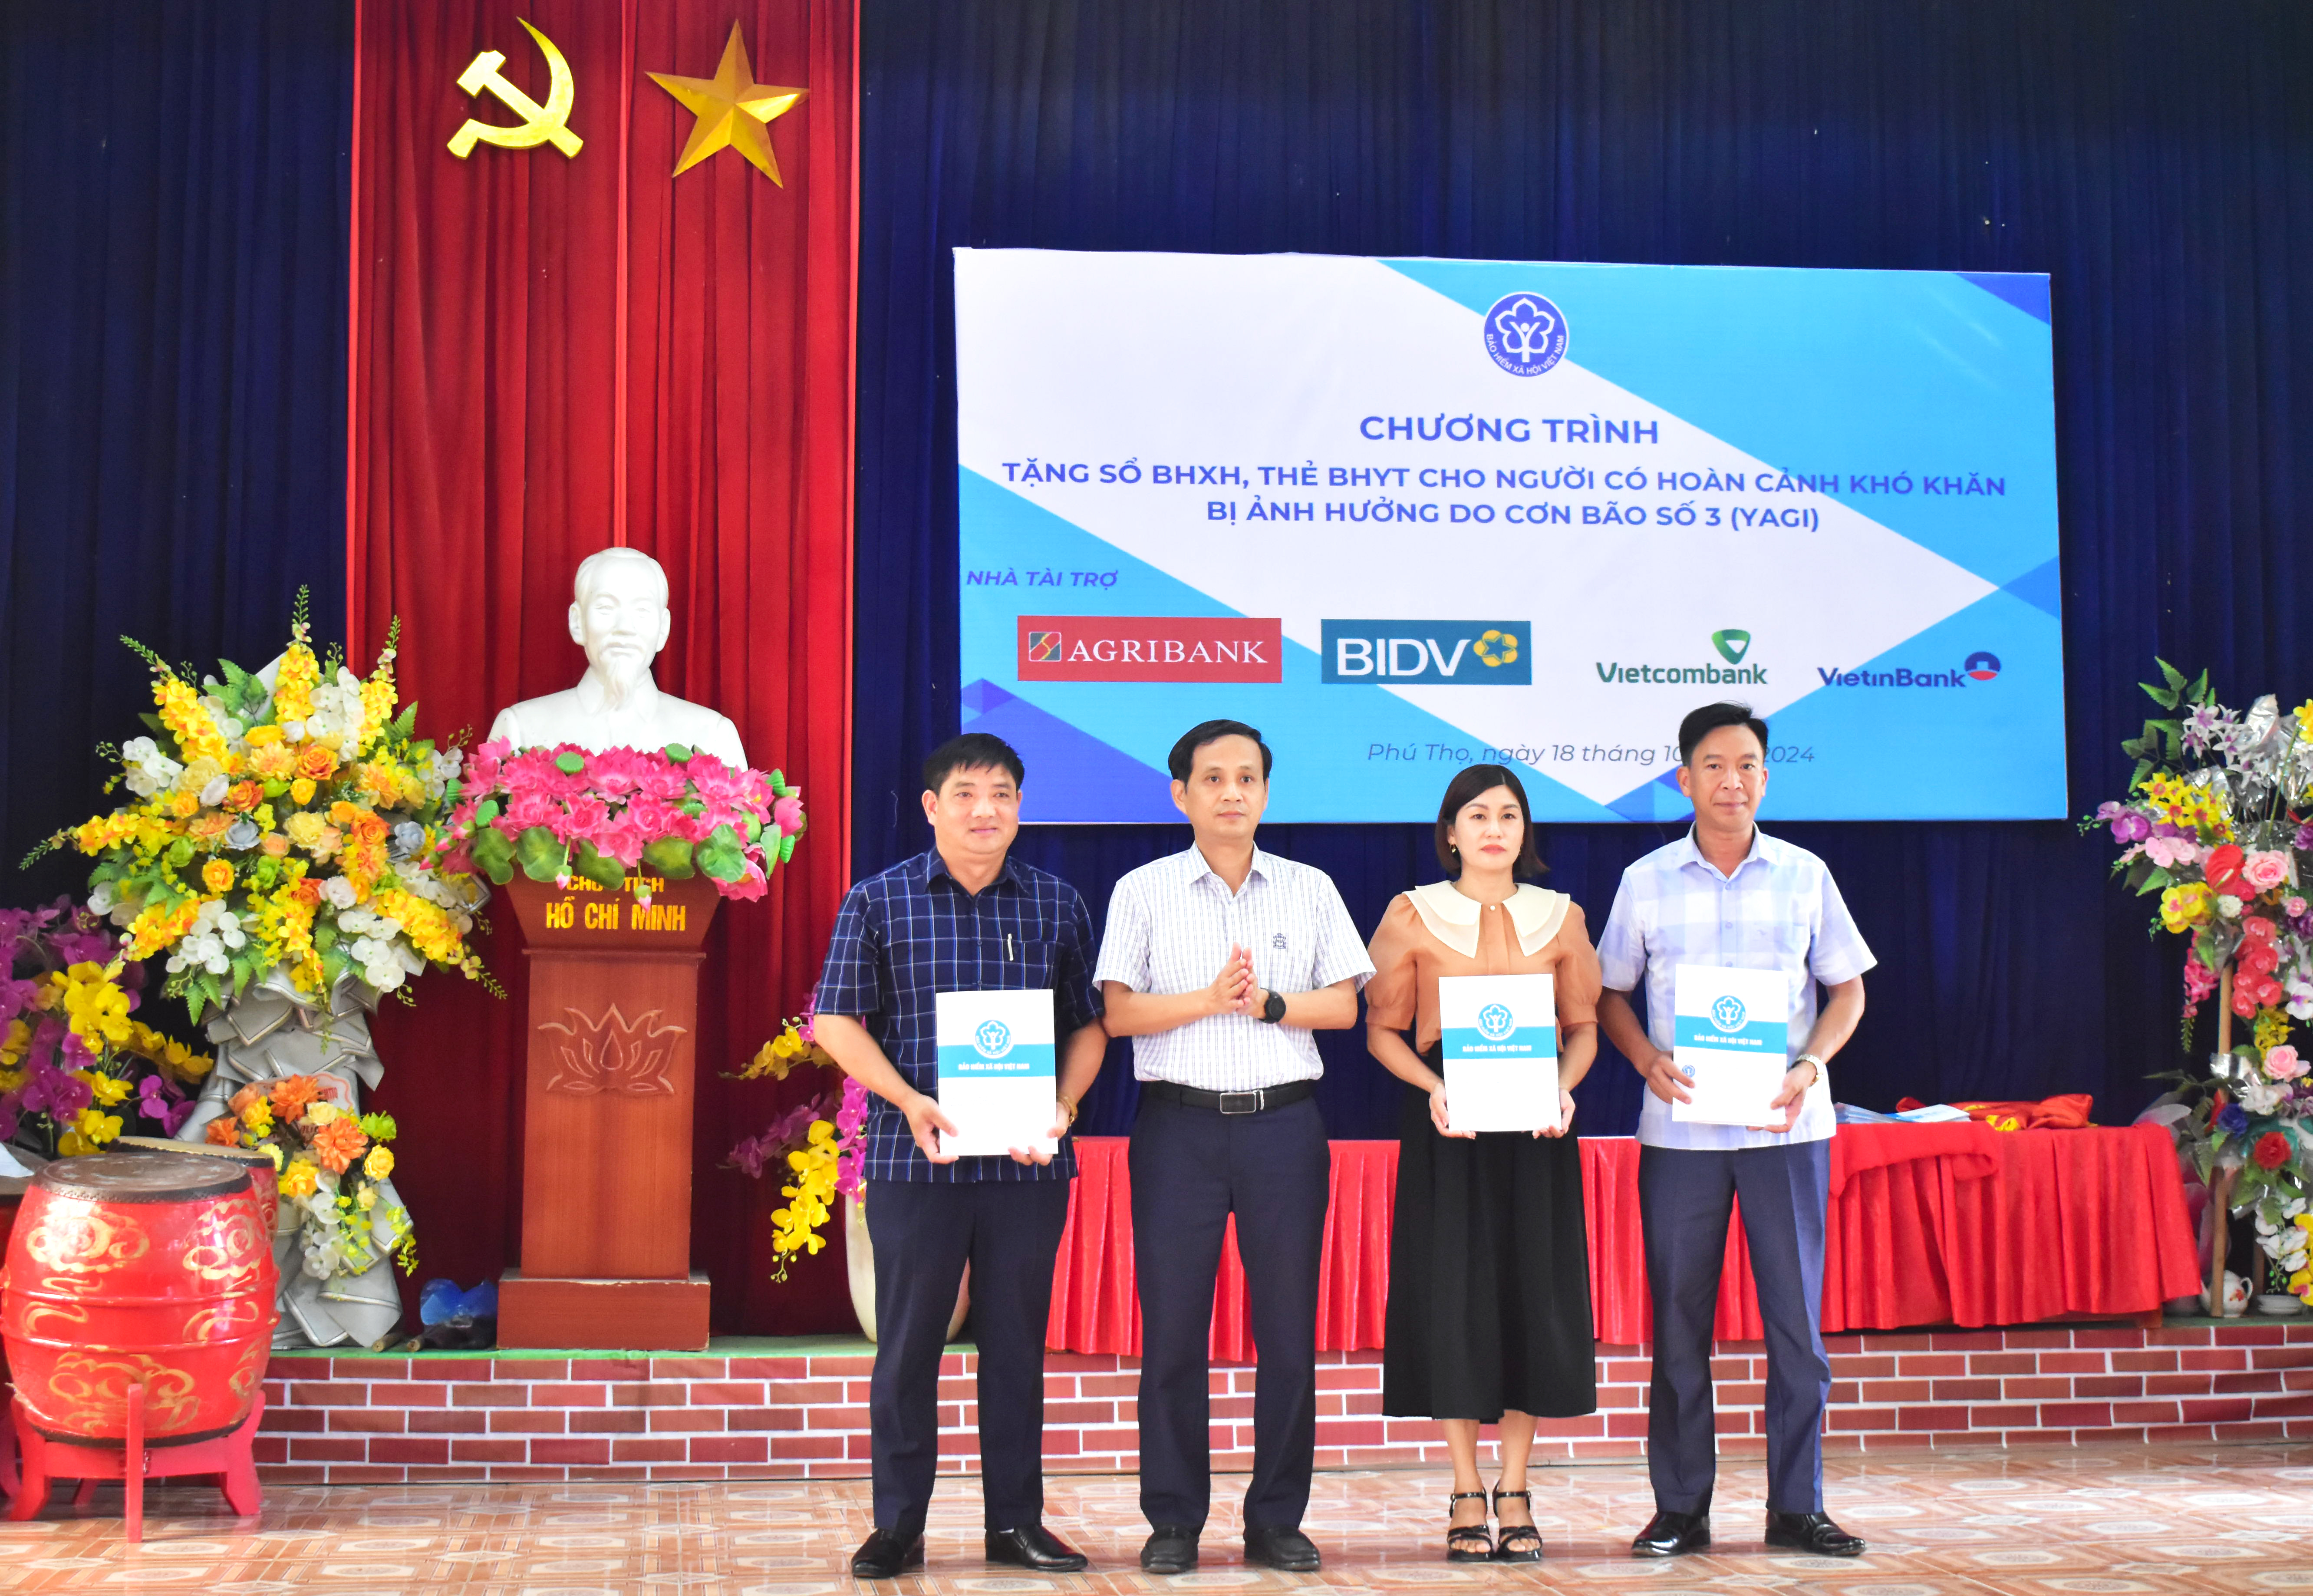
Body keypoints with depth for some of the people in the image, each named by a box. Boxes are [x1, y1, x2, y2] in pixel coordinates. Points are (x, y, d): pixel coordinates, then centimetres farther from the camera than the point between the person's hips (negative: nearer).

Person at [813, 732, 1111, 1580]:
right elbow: (838, 1020, 0)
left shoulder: (1057, 904, 8)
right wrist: (910, 1101, -12)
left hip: (1029, 1161, 2)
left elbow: (1088, 1022, 12)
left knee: (1017, 1342, 8)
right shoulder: (879, 901, 1)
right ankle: (897, 1526, 13)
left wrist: (1064, 1104, -6)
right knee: (907, 1342, 3)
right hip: (913, 1158, -2)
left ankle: (1016, 1520, 18)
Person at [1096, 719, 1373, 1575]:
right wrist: (1209, 999, -14)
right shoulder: (1144, 892, 5)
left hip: (1285, 1122, 2)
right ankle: (1174, 1519, 11)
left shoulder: (1309, 889, 10)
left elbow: (1343, 1004, 6)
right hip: (1179, 1123, -1)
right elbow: (1118, 1011, -3)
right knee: (1172, 1326, 1)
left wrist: (1268, 1003, -10)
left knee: (1288, 1326, 4)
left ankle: (1277, 1519, 14)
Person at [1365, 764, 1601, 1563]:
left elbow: (1584, 1025, 11)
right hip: (1446, 1124, -2)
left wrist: (1564, 1086, -8)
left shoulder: (1561, 918, 8)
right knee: (1453, 1293, -2)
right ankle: (1467, 1493, 8)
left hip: (1535, 1124, 2)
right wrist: (1434, 1086, -13)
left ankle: (1515, 1492, 12)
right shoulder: (1413, 916, 3)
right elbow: (1382, 1027, 3)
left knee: (1533, 1291, 1)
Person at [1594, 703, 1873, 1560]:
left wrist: (1810, 1066, -8)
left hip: (1785, 1125, 0)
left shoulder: (1804, 874, 5)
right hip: (1679, 1127, 0)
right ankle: (1681, 1507, 12)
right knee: (1678, 1318, 3)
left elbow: (1848, 988, 9)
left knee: (1797, 1313, 1)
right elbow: (1610, 994, 11)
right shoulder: (1646, 881, 5)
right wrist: (1649, 1059, -8)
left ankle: (1797, 1506, 11)